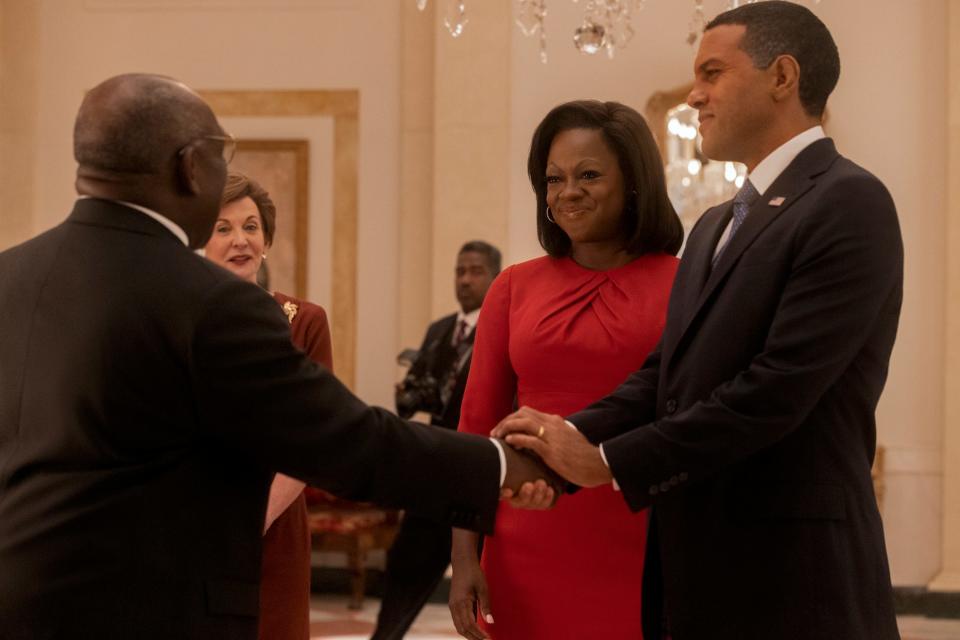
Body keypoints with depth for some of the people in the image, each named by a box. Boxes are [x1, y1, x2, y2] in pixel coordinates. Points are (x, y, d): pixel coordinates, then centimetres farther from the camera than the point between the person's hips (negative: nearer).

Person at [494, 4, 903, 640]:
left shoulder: (849, 203, -10)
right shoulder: (716, 226, 19)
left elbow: (779, 387, -19)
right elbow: (667, 373, 11)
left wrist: (608, 462, -15)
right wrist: (572, 438, -8)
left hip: (792, 572, -8)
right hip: (699, 568, 8)